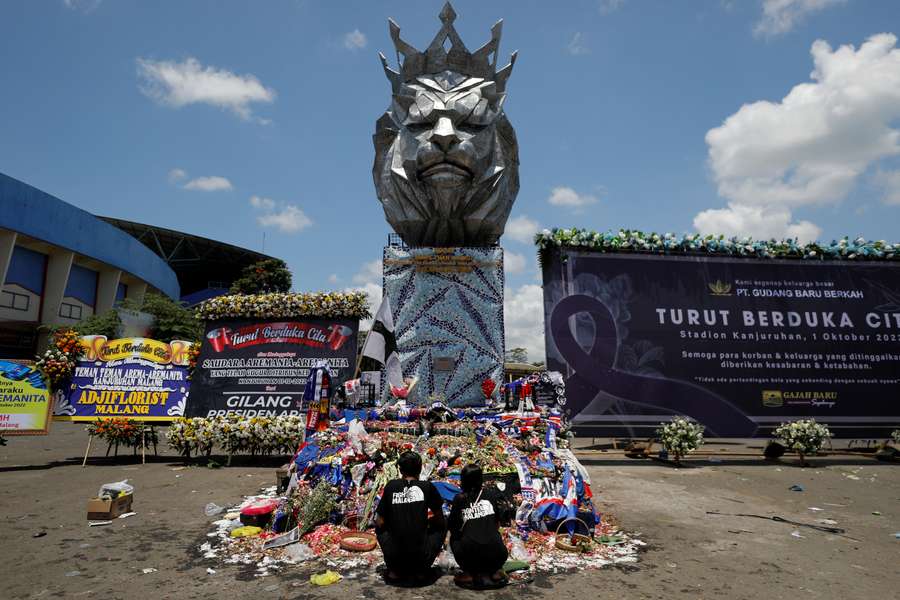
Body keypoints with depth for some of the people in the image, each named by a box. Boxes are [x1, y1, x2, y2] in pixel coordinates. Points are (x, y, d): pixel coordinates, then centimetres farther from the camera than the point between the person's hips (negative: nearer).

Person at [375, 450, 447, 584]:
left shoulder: (391, 486, 2)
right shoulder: (428, 487, 1)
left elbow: (380, 523, 6)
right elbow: (439, 519, 13)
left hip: (394, 555, 1)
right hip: (422, 555, -1)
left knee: (380, 528, 28)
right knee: (441, 526, 25)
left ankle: (394, 570, 16)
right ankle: (421, 570, 15)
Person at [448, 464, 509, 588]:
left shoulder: (459, 499, 6)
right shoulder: (492, 493, 9)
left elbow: (453, 529, 15)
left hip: (469, 555, -1)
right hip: (496, 555, 2)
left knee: (454, 539, 29)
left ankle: (469, 573, 11)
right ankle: (493, 572, 13)